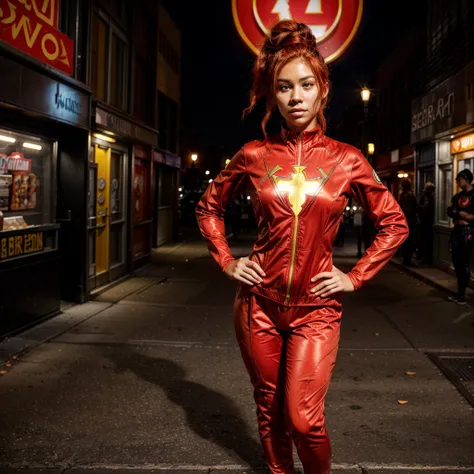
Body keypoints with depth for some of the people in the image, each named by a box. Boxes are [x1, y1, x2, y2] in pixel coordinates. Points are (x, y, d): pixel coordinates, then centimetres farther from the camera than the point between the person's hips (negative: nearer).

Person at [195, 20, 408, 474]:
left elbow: (394, 223, 7)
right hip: (259, 302, 2)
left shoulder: (346, 160, -2)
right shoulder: (254, 156, 0)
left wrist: (355, 277, 0)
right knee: (269, 409, 13)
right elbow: (208, 207, 15)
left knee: (303, 419, -5)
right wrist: (226, 262, 6)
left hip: (316, 307, -1)